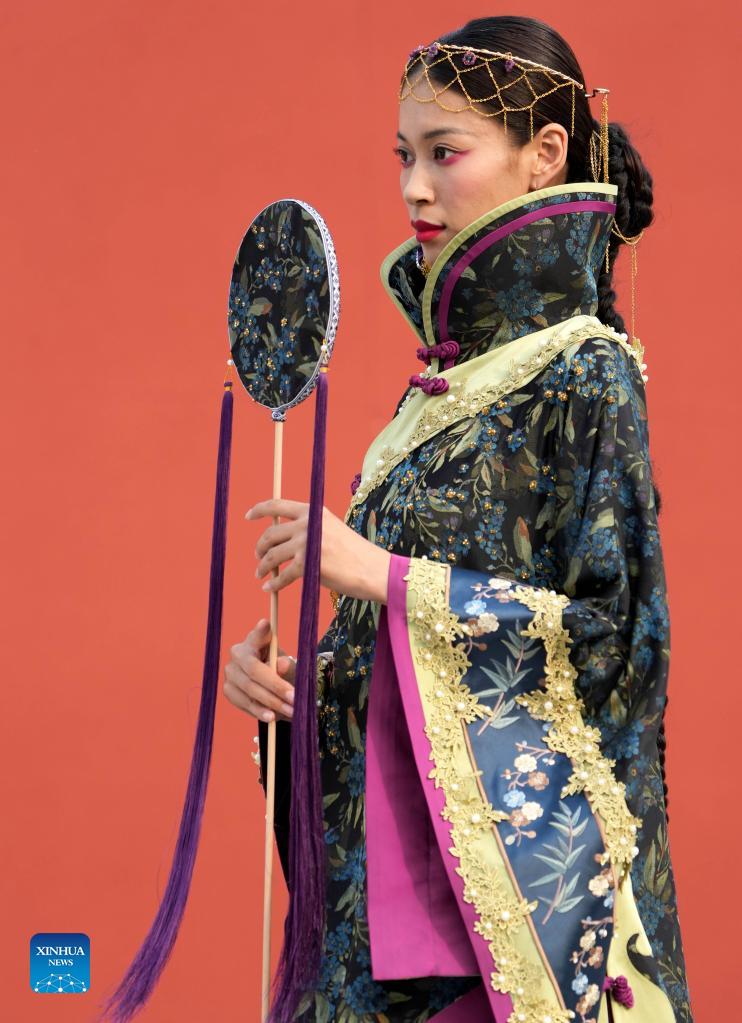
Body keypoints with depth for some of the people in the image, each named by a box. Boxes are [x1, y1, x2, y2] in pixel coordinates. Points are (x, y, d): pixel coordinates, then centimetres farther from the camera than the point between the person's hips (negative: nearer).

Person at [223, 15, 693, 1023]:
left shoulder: (583, 375, -10)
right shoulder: (454, 371, 12)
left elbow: (613, 632, -16)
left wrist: (379, 573, -18)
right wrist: (292, 670, 0)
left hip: (522, 850, -7)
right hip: (397, 840, 7)